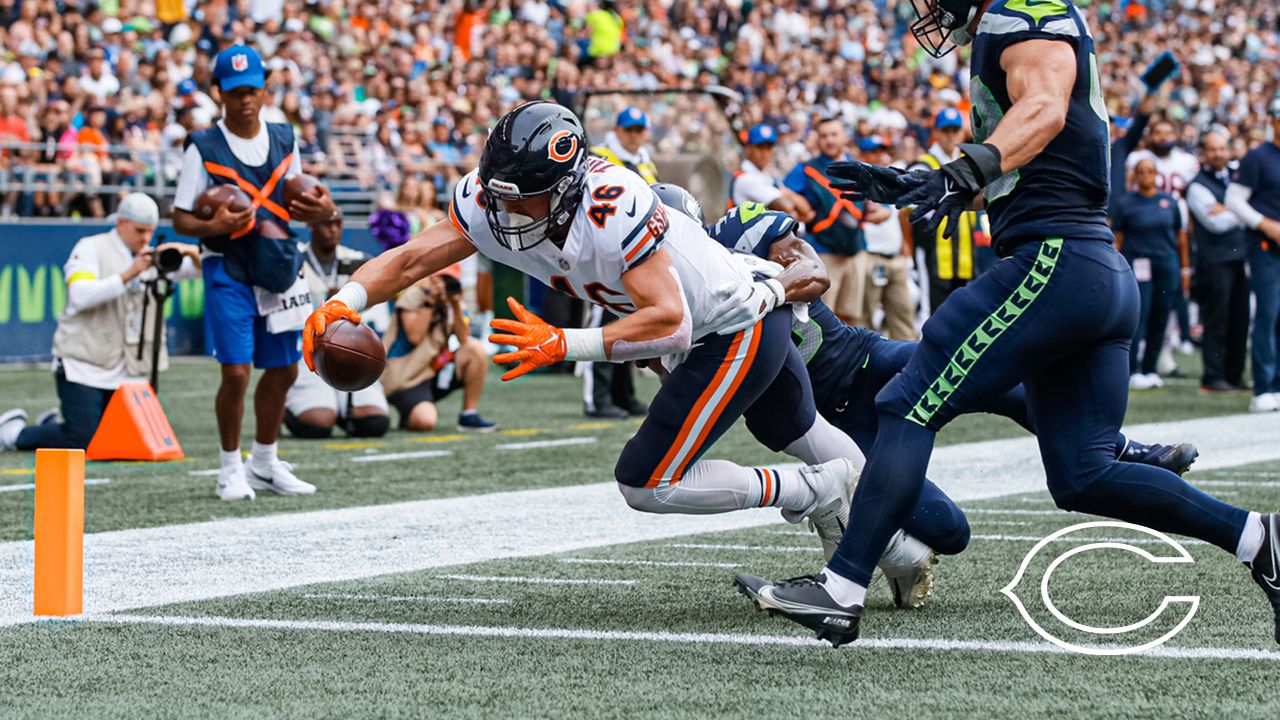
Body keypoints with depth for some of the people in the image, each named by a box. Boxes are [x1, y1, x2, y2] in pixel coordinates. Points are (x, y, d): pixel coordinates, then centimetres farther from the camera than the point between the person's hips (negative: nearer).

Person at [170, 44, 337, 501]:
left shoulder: (284, 141, 8)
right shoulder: (204, 147, -6)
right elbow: (182, 219, -5)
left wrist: (321, 210, -5)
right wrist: (214, 226, -26)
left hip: (278, 269, 5)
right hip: (228, 270, -5)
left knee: (283, 369, 11)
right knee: (236, 372, -11)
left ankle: (264, 463, 27)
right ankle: (231, 468, 6)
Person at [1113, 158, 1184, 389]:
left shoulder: (1169, 201, 12)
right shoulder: (1126, 203, 3)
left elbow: (1180, 235, 16)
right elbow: (1117, 239, 1)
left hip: (1166, 265, 4)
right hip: (1138, 264, -4)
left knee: (1160, 319, 4)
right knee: (1139, 316, -10)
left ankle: (1149, 369, 12)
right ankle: (1132, 372, -9)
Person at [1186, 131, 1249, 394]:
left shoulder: (1235, 178, 17)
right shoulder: (1198, 186, -5)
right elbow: (1217, 224, -13)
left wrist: (1227, 212, -4)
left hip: (1240, 257, 6)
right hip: (1214, 261, -6)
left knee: (1239, 320, 7)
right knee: (1216, 322, -6)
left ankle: (1235, 375, 14)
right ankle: (1213, 378, -2)